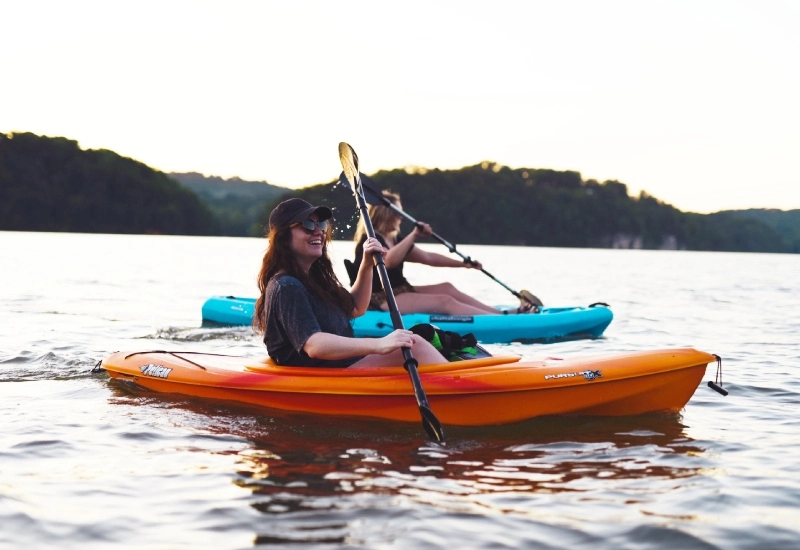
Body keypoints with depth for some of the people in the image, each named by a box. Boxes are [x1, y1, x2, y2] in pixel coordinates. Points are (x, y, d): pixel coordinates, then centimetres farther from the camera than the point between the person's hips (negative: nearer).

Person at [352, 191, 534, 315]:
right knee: (444, 302, -19)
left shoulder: (393, 240, 17)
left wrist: (463, 264, 12)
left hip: (401, 292, 10)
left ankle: (502, 313, -3)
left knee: (447, 288, 1)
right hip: (381, 301, -10)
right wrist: (413, 236, -30)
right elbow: (389, 261, -32)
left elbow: (428, 257, 18)